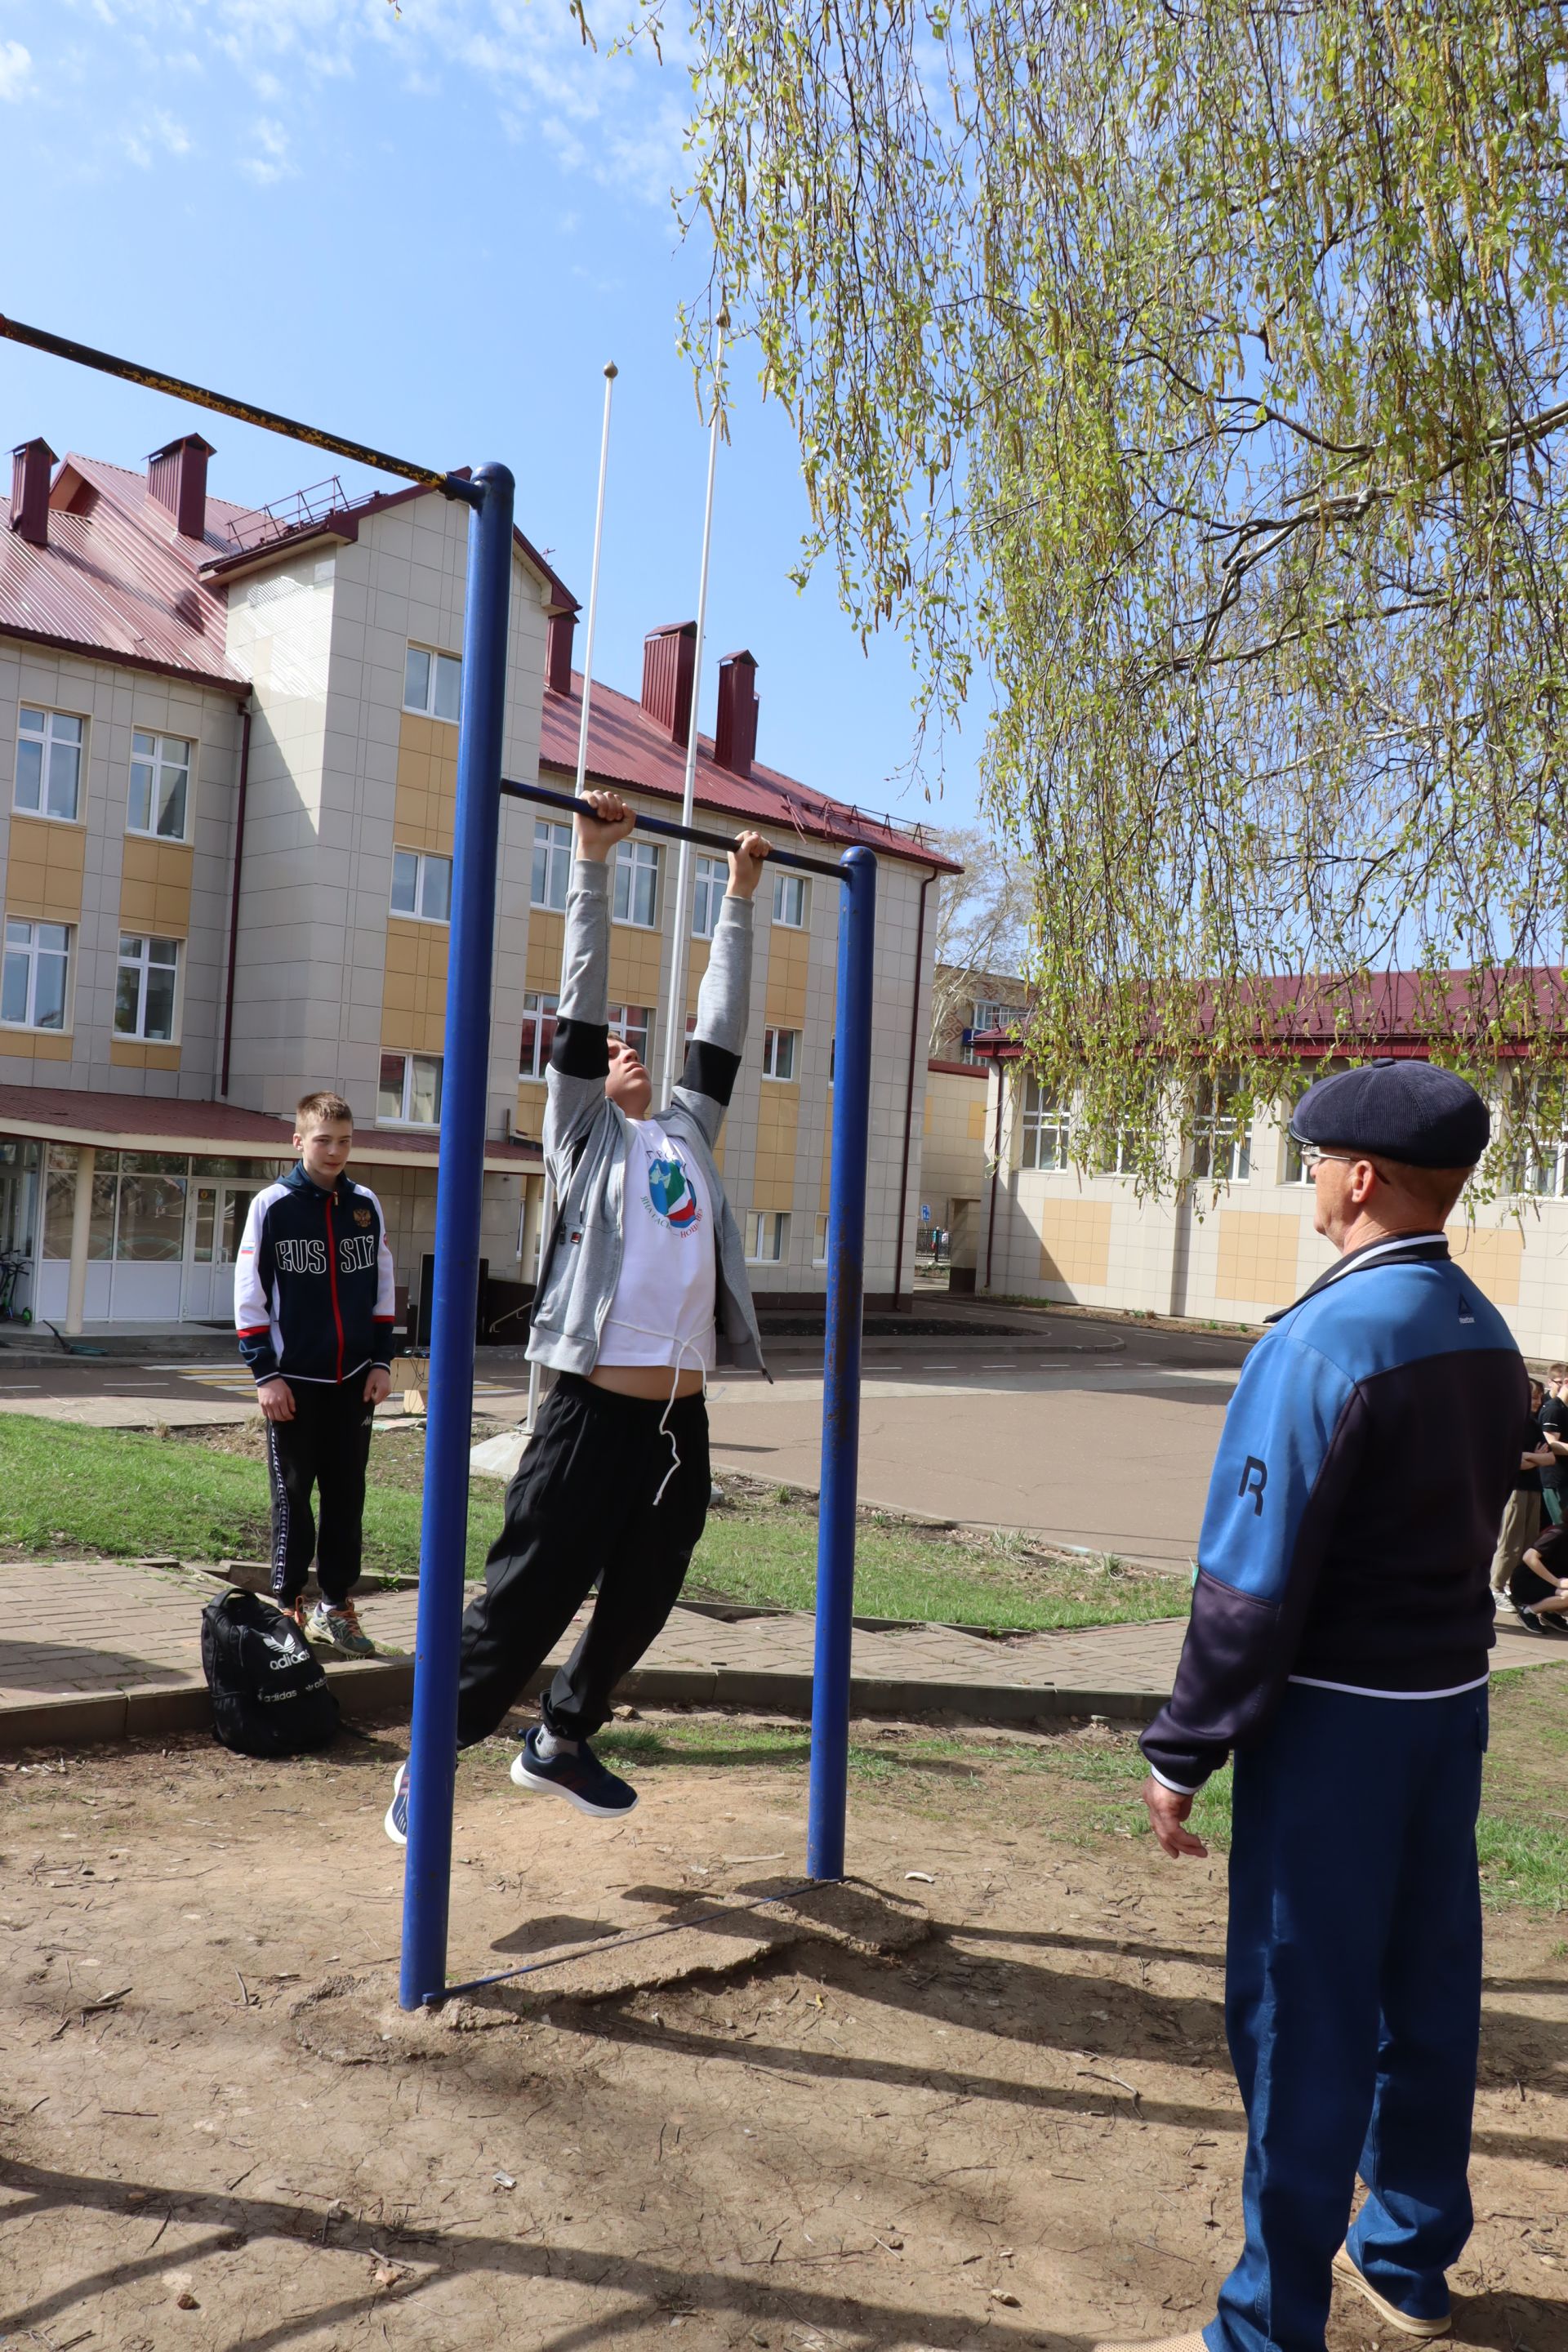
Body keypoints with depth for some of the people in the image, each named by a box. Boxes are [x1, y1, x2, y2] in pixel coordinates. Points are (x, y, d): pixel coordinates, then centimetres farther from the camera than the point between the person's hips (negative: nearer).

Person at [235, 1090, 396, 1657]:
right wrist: (266, 1374, -9)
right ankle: (288, 1607, 17)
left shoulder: (366, 1204, 5)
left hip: (354, 1381, 3)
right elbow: (248, 1297, -5)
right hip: (294, 1381, -3)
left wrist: (381, 1361, 6)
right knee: (293, 1497, 6)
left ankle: (336, 1606, 18)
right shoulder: (272, 1205, -6)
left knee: (347, 1496, 8)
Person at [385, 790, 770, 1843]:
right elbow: (582, 1001, 2)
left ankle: (562, 1741, 37)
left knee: (638, 1606, 16)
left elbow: (724, 1029, 21)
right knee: (527, 1599, 0)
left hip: (681, 1421, 6)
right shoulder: (584, 1133, 6)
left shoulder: (689, 1133, 18)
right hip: (594, 1413, -5)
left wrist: (741, 898, 25)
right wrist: (594, 862, 1)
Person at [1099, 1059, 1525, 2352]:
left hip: (1337, 1714, -8)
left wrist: (1183, 1752, -14)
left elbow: (1254, 1584, -22)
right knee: (1427, 1984, 20)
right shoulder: (1488, 1334, 4)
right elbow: (1471, 1531, 10)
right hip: (1453, 1701, 8)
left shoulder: (1324, 1339, -21)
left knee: (1302, 2016, 4)